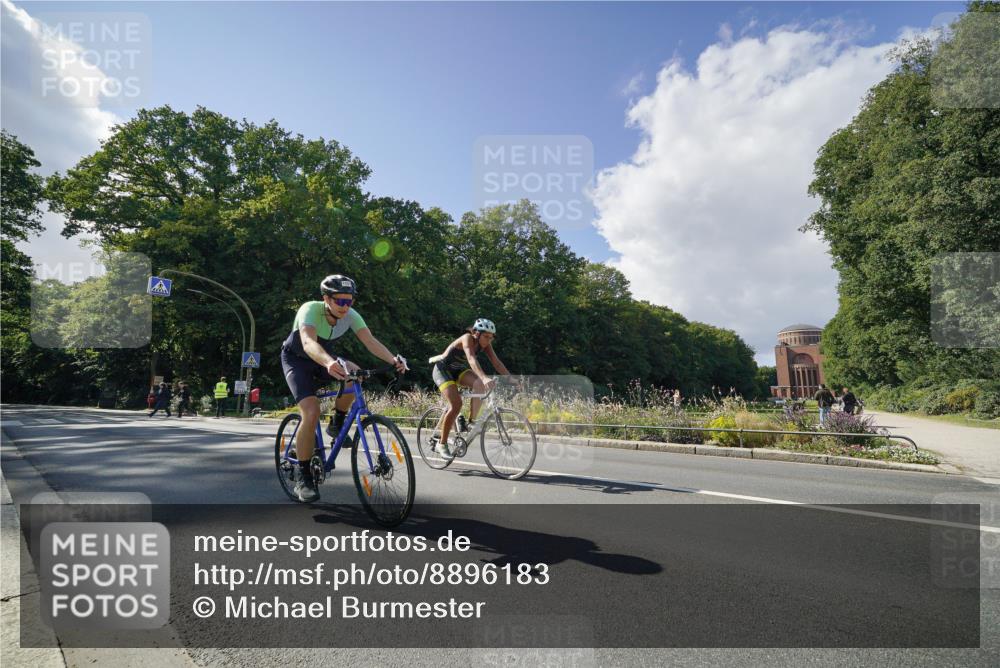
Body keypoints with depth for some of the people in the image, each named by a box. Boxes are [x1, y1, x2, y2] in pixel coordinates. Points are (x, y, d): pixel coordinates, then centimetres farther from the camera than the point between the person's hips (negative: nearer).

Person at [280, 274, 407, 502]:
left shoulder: (350, 315, -19)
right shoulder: (310, 310, -33)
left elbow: (370, 341, -31)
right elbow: (308, 342, -51)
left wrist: (393, 359, -50)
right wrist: (330, 363, -72)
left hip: (323, 359, 4)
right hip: (296, 360, -4)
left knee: (354, 374, -27)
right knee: (311, 412, -24)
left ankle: (337, 424, -2)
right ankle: (303, 478, -8)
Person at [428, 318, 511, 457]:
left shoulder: (485, 344, -9)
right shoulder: (467, 338, -29)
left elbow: (496, 362, -13)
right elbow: (471, 359, -45)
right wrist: (485, 378, -60)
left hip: (459, 370, 6)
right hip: (443, 369, -6)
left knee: (480, 384, -24)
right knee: (456, 405, -21)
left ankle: (471, 422, -11)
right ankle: (441, 443, -6)